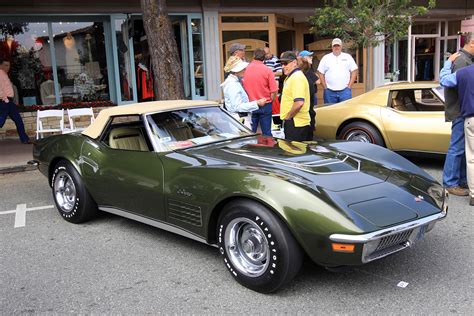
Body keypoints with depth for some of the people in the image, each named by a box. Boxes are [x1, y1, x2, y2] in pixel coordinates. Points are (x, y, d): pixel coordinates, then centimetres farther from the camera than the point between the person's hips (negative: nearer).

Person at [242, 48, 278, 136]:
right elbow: (274, 91, -8)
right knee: (266, 133, 6)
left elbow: (242, 88, 3)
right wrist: (270, 101, 10)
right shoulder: (267, 70, -9)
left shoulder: (245, 69, -4)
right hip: (265, 105, -2)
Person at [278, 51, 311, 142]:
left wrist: (288, 116, -15)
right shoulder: (290, 77, 18)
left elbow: (299, 103, -27)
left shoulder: (297, 78, -16)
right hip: (292, 122, 11)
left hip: (296, 124, -11)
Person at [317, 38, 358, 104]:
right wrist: (325, 87, 0)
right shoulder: (325, 58, 8)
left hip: (345, 91, 0)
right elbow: (320, 73, 7)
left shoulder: (348, 57, 8)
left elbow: (354, 71, 7)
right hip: (329, 92, 0)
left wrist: (349, 86, -1)